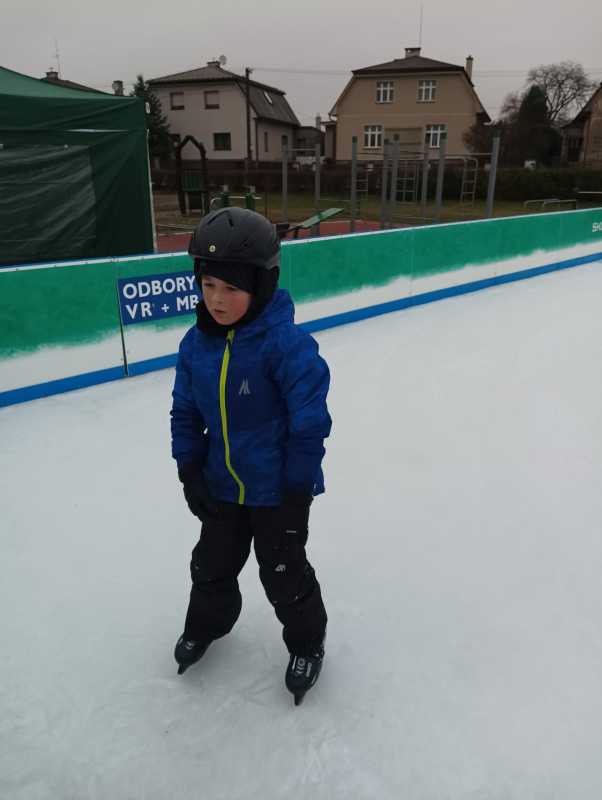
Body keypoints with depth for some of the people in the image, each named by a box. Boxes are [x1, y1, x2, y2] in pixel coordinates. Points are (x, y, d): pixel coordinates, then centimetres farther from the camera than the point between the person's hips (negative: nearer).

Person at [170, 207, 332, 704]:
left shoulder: (287, 344, -26)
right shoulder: (195, 344, -7)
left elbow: (311, 421, -22)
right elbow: (185, 412, 4)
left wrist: (297, 487, -17)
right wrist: (190, 469, 0)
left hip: (277, 489, -5)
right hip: (221, 485, 6)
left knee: (284, 574, 13)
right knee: (212, 565, 24)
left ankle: (307, 641, 41)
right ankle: (207, 623, 54)